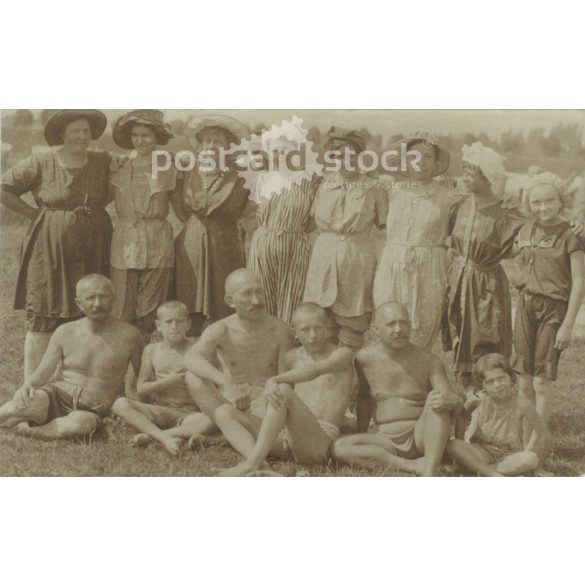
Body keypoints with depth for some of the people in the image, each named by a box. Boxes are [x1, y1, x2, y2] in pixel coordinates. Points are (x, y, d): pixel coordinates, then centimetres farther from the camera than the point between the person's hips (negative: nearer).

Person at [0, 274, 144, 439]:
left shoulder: (129, 336, -2)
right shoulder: (65, 333, 4)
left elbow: (142, 377, 12)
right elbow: (42, 372, 2)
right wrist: (27, 386, -18)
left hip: (91, 411, -1)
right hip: (56, 398, 1)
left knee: (79, 423, -38)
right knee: (31, 402, -35)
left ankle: (27, 429, -20)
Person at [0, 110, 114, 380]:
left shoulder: (103, 161, 3)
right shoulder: (41, 164, -3)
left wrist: (93, 210, 2)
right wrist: (35, 213, -5)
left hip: (91, 250, 3)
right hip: (51, 248, -3)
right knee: (42, 316, -1)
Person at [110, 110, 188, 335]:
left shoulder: (170, 171, 6)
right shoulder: (119, 170, 8)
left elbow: (181, 211, 11)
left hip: (158, 244, -1)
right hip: (124, 242, 1)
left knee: (151, 312, 0)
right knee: (122, 309, 0)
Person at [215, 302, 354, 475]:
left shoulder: (342, 354, 3)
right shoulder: (292, 357, 20)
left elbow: (313, 371, -18)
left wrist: (274, 380, -32)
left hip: (319, 442, -7)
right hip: (285, 437, 7)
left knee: (284, 390, -32)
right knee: (224, 412, -7)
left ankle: (252, 462, -37)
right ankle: (258, 465, -35)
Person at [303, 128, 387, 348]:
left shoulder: (372, 188, -1)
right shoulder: (325, 184, 6)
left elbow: (384, 225, 4)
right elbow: (313, 219, 15)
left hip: (358, 257, -2)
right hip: (325, 255, 2)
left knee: (353, 320, 0)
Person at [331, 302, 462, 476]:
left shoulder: (427, 360, -4)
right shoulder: (364, 358, 1)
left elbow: (455, 400, -8)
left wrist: (449, 401, -33)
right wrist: (360, 441, 13)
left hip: (421, 436, -2)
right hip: (386, 439, 2)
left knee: (436, 400, -31)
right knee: (339, 448, -26)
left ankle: (430, 471, -38)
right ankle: (415, 466, -28)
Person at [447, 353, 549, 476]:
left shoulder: (521, 404, -10)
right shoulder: (482, 403, -3)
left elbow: (544, 436, -6)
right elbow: (470, 440, 1)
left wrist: (527, 461, -13)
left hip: (510, 457, -1)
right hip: (485, 455, 1)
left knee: (531, 459, -36)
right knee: (453, 445, -26)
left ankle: (479, 469, -24)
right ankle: (494, 475, -31)